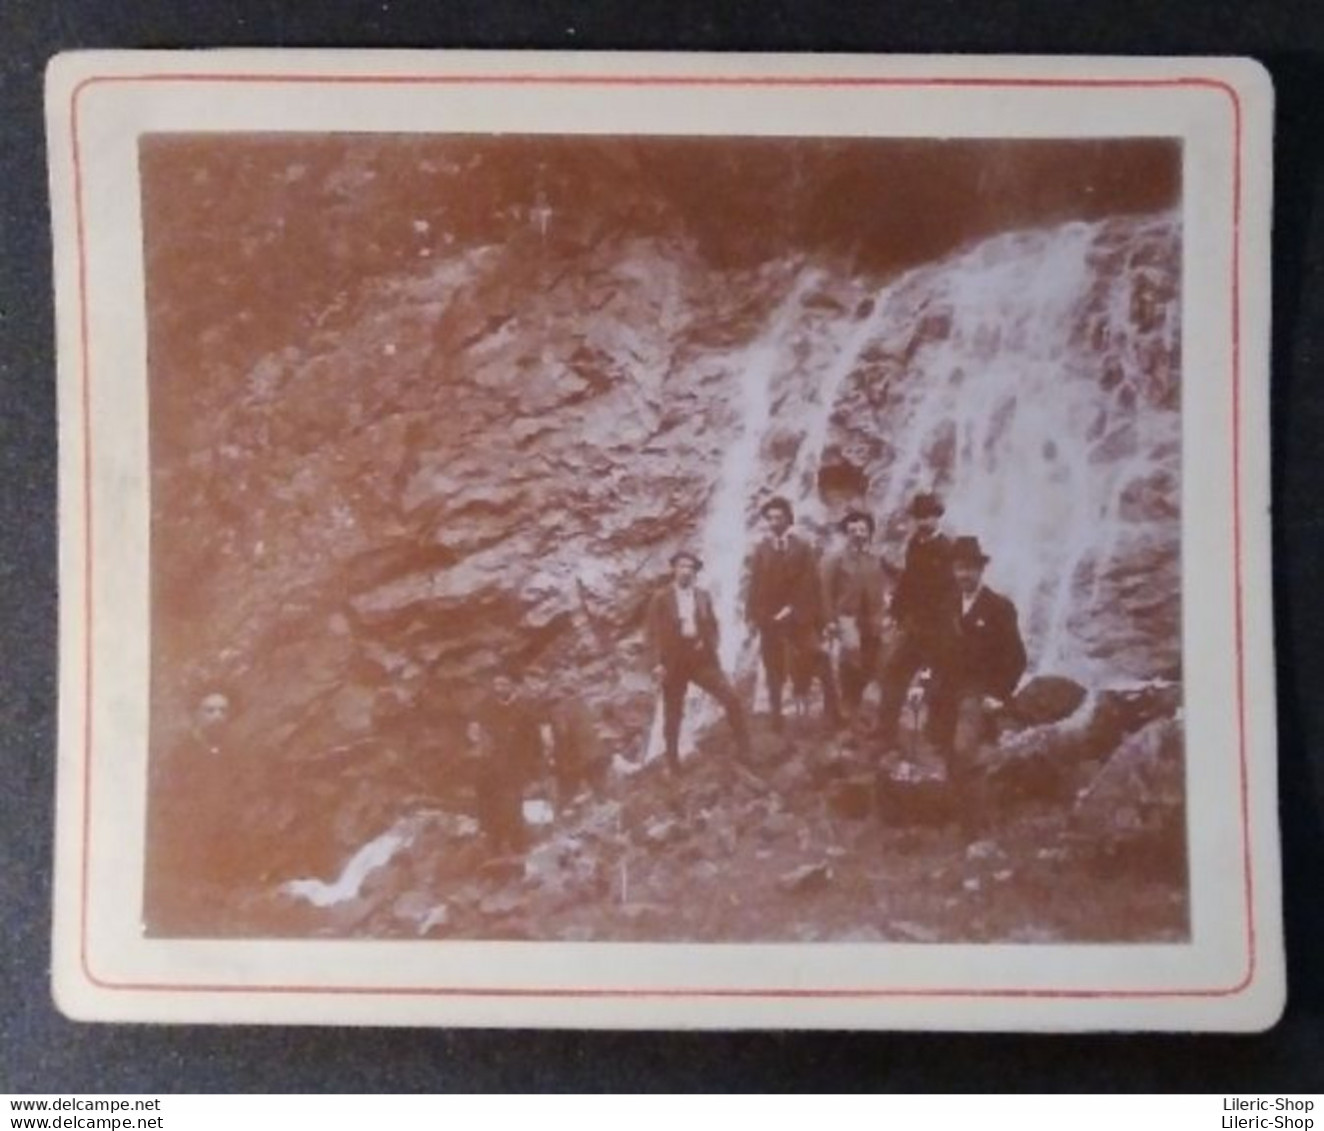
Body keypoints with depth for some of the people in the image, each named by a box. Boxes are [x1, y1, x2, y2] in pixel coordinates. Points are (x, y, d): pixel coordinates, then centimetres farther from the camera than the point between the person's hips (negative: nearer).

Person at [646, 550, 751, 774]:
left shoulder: (703, 596, 11)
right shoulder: (661, 598, 0)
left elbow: (713, 626, 15)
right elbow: (654, 633, -4)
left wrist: (709, 645, -4)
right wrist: (658, 663, -12)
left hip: (701, 657, 2)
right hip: (674, 660, -2)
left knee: (731, 698, -9)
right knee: (672, 715, 5)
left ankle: (744, 749, 6)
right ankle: (672, 763, 20)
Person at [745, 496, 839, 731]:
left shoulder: (803, 548, 4)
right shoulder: (761, 550, 7)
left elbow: (810, 584, 0)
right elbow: (755, 585, 3)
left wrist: (795, 609, -7)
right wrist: (753, 614, -4)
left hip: (798, 618, -1)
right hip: (769, 618, 1)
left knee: (806, 665, -3)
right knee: (774, 671, 7)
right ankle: (776, 719, 13)